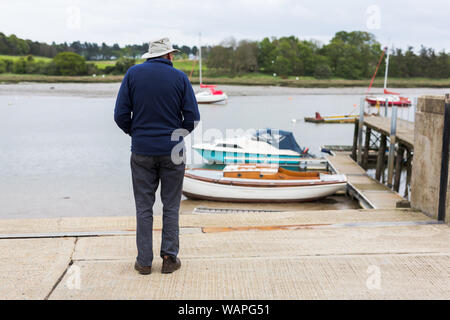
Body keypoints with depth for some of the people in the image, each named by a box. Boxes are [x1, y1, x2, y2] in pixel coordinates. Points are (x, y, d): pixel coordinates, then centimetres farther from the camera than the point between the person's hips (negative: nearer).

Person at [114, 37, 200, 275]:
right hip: (172, 151, -1)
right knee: (171, 206, 9)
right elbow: (193, 117, -4)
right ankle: (169, 258, 12)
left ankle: (144, 261, 12)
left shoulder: (133, 74, 0)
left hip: (142, 151, 1)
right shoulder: (179, 77, -2)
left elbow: (121, 115, -2)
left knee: (144, 207, 8)